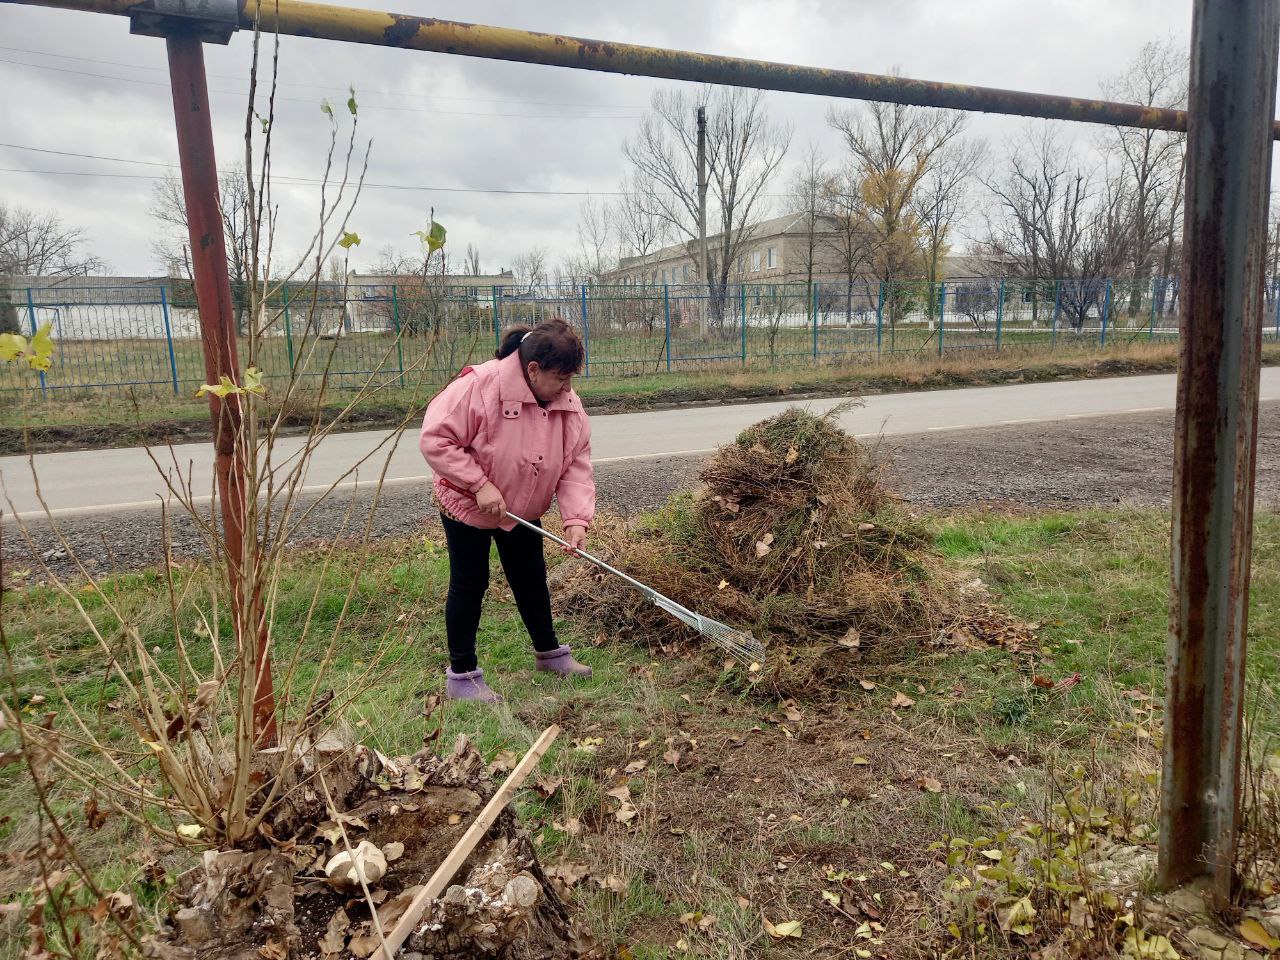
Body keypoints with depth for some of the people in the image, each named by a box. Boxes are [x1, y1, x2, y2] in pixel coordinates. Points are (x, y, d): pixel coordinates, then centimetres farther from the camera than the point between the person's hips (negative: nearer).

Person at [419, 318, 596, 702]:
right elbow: (435, 439, -27)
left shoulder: (569, 404, -10)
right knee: (470, 584, 4)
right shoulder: (478, 386, -29)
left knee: (531, 579, 17)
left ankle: (549, 652, 36)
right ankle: (461, 674, 18)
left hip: (522, 511, 6)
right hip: (468, 506, -5)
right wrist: (479, 485, -30)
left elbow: (576, 466, -9)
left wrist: (576, 519, -23)